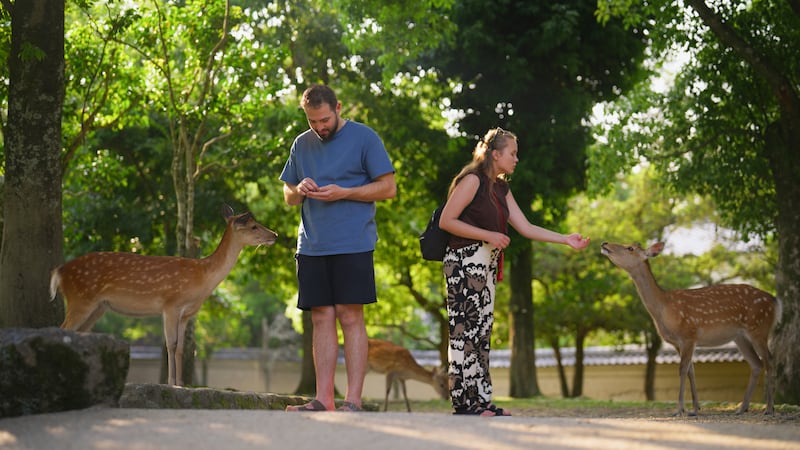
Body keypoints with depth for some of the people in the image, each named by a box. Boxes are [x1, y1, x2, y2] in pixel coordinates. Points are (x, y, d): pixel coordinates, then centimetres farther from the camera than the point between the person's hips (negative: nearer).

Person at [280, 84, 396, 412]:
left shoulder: (364, 138, 0)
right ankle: (323, 399, 5)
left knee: (350, 317, -7)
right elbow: (288, 197, 21)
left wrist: (342, 193, -13)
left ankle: (353, 400, -7)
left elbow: (388, 188, -2)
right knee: (322, 319, 4)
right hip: (312, 246, 5)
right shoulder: (302, 144, 16)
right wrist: (299, 190, -3)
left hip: (353, 245, -5)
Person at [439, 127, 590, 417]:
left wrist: (567, 240, 7)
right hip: (465, 261, -9)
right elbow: (446, 221, -14)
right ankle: (464, 403, -7)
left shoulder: (501, 188, 17)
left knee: (482, 331, 8)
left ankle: (480, 401, 11)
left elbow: (525, 228, 14)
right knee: (466, 330, -8)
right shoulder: (472, 180, -9)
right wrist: (489, 236, -15)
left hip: (487, 265, 9)